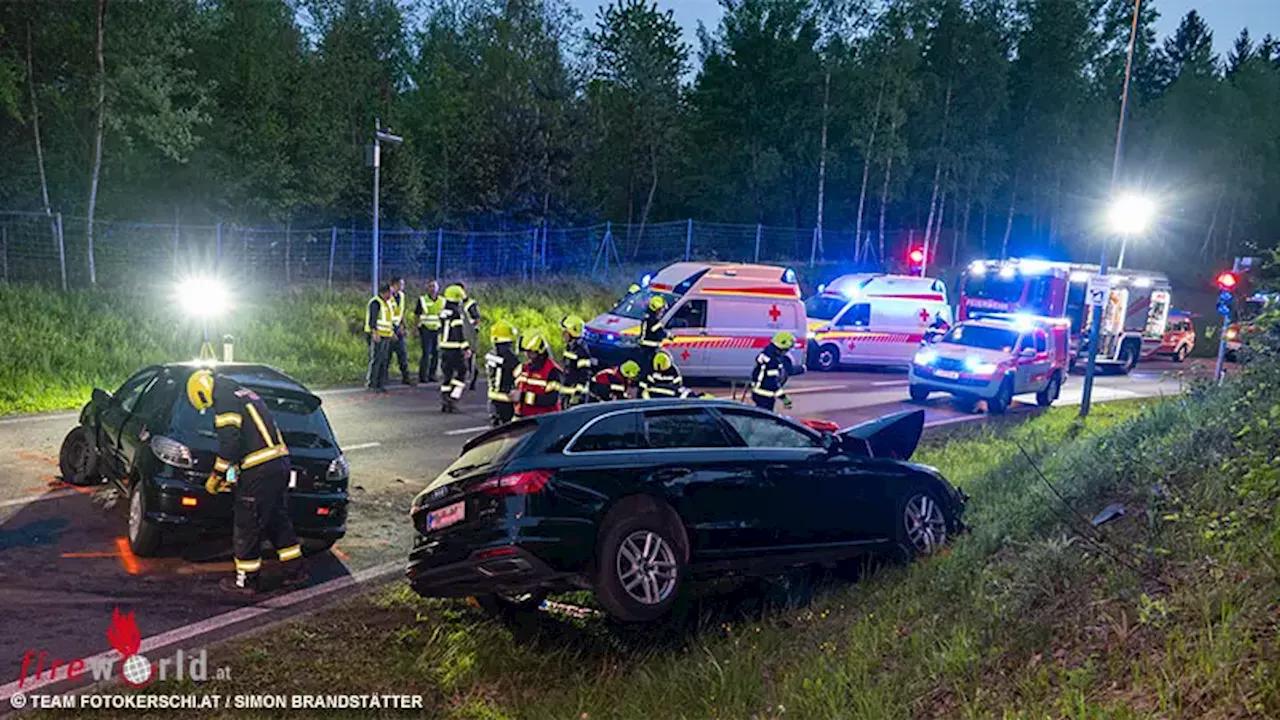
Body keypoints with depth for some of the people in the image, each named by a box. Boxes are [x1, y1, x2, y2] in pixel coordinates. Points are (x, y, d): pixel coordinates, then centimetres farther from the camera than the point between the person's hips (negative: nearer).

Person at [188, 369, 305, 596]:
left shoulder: (225, 402, -7)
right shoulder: (245, 394, 23)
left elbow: (230, 442, -16)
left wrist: (216, 476, -4)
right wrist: (234, 471, 24)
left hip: (260, 471, -9)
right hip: (280, 463, 10)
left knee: (246, 526, 3)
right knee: (277, 518, 19)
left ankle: (246, 580, 13)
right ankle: (294, 570, 25)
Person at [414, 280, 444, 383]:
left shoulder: (442, 301, 9)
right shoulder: (422, 300, 0)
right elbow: (417, 316, 1)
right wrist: (416, 330, -4)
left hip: (438, 330, 4)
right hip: (426, 329, -4)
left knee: (436, 353, 5)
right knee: (426, 353, -10)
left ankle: (431, 375, 15)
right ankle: (422, 376, -4)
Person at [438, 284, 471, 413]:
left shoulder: (443, 313, 12)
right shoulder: (456, 314, -14)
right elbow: (459, 333, -20)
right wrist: (466, 348, -18)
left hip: (444, 348, 8)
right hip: (455, 349, -8)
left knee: (446, 375, 11)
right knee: (461, 374, 1)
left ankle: (444, 402, 11)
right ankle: (453, 399, -8)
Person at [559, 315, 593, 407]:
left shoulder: (581, 351, -17)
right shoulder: (569, 348, 13)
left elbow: (585, 374, -21)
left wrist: (578, 393, -23)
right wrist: (562, 390, 24)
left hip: (576, 393, -10)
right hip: (567, 392, 10)